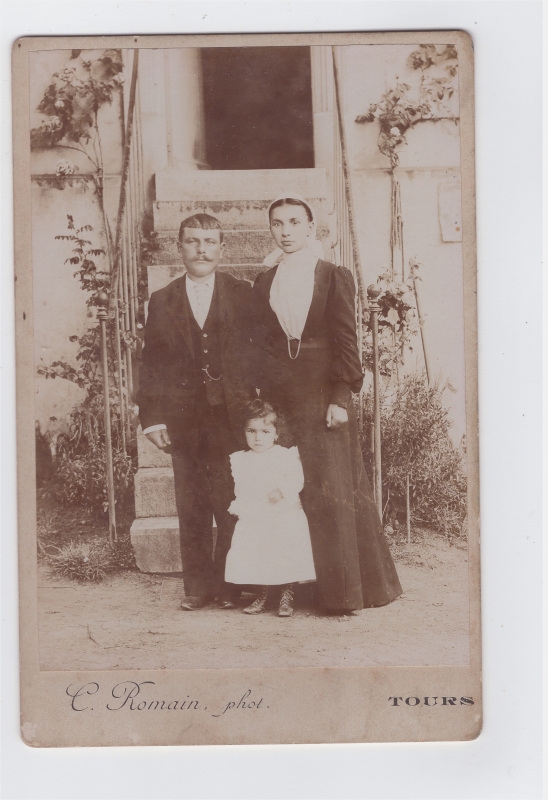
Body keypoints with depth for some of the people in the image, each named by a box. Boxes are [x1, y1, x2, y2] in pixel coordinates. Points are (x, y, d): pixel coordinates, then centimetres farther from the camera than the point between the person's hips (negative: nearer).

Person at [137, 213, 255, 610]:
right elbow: (152, 365, 8)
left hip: (233, 417, -2)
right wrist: (153, 418, 1)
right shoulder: (162, 301, 11)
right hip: (184, 421, 2)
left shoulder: (244, 295, 6)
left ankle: (230, 584, 13)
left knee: (234, 506, 1)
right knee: (192, 511, 6)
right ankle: (198, 587, 15)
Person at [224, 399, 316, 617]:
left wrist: (281, 490, -27)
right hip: (253, 520, 3)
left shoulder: (286, 455, -1)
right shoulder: (240, 460, 11)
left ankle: (286, 598, 7)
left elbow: (297, 480, -11)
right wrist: (237, 505, 3)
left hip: (285, 518, -3)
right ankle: (262, 596, 19)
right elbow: (238, 488, 17)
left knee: (287, 559, -8)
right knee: (256, 558, 1)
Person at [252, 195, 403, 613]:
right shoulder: (264, 282, 11)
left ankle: (343, 589, 6)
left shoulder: (335, 277, 1)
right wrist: (264, 400, 2)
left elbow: (346, 341, -4)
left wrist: (342, 396, -12)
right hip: (282, 398, 3)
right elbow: (262, 344, 10)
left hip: (324, 394, -3)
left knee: (333, 488, -2)